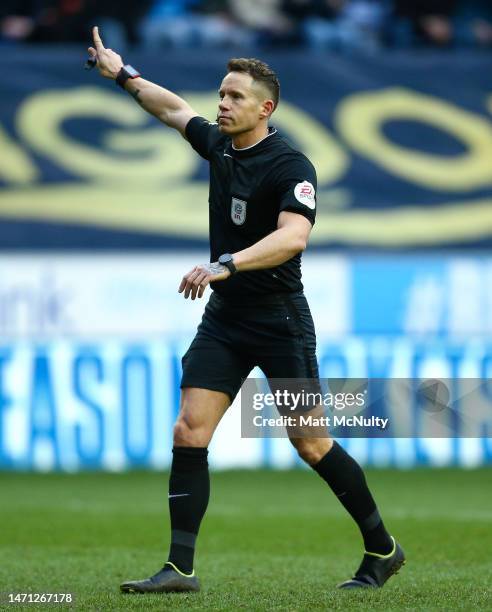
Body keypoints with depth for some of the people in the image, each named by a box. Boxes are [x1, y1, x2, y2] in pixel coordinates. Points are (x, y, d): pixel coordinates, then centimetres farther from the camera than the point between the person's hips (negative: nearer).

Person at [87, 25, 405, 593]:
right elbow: (174, 108, 27)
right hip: (223, 318, 7)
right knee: (188, 433, -7)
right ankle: (180, 568, -7)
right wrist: (122, 73, 30)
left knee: (310, 444, -2)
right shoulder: (218, 144, 6)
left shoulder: (290, 166, -16)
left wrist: (226, 264, -43)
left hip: (280, 322, -6)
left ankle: (382, 549, 16)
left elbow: (293, 235, -33)